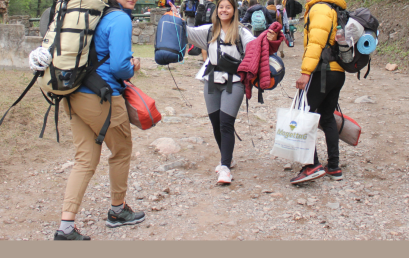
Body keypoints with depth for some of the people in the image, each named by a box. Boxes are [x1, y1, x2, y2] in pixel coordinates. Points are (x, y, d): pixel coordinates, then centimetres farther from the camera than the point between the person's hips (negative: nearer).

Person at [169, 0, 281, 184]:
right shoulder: (209, 31, 10)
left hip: (233, 82, -4)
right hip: (212, 81, 4)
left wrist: (268, 40, -28)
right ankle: (227, 158, 31)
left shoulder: (240, 32, 0)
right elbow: (188, 32, 9)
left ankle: (225, 167, -9)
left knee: (226, 124, -11)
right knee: (216, 123, 11)